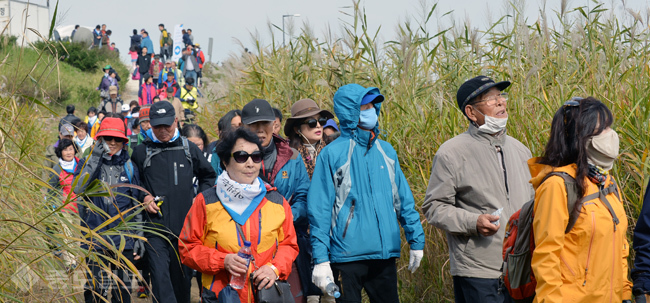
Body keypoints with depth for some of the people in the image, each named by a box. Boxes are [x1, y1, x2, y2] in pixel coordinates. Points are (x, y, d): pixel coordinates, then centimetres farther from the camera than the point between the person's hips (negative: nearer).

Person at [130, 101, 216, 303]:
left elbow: (208, 176, 22)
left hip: (186, 226, 2)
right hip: (156, 226, -2)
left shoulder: (189, 149, 7)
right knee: (160, 278, -13)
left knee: (183, 276, 11)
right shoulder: (141, 152, 3)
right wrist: (144, 198, -2)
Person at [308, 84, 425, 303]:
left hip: (385, 255, 5)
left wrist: (416, 240, 9)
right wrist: (320, 258, -13)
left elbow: (404, 200, 15)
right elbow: (319, 210, -7)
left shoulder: (385, 151, 10)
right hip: (347, 258, -5)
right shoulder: (333, 154, -5)